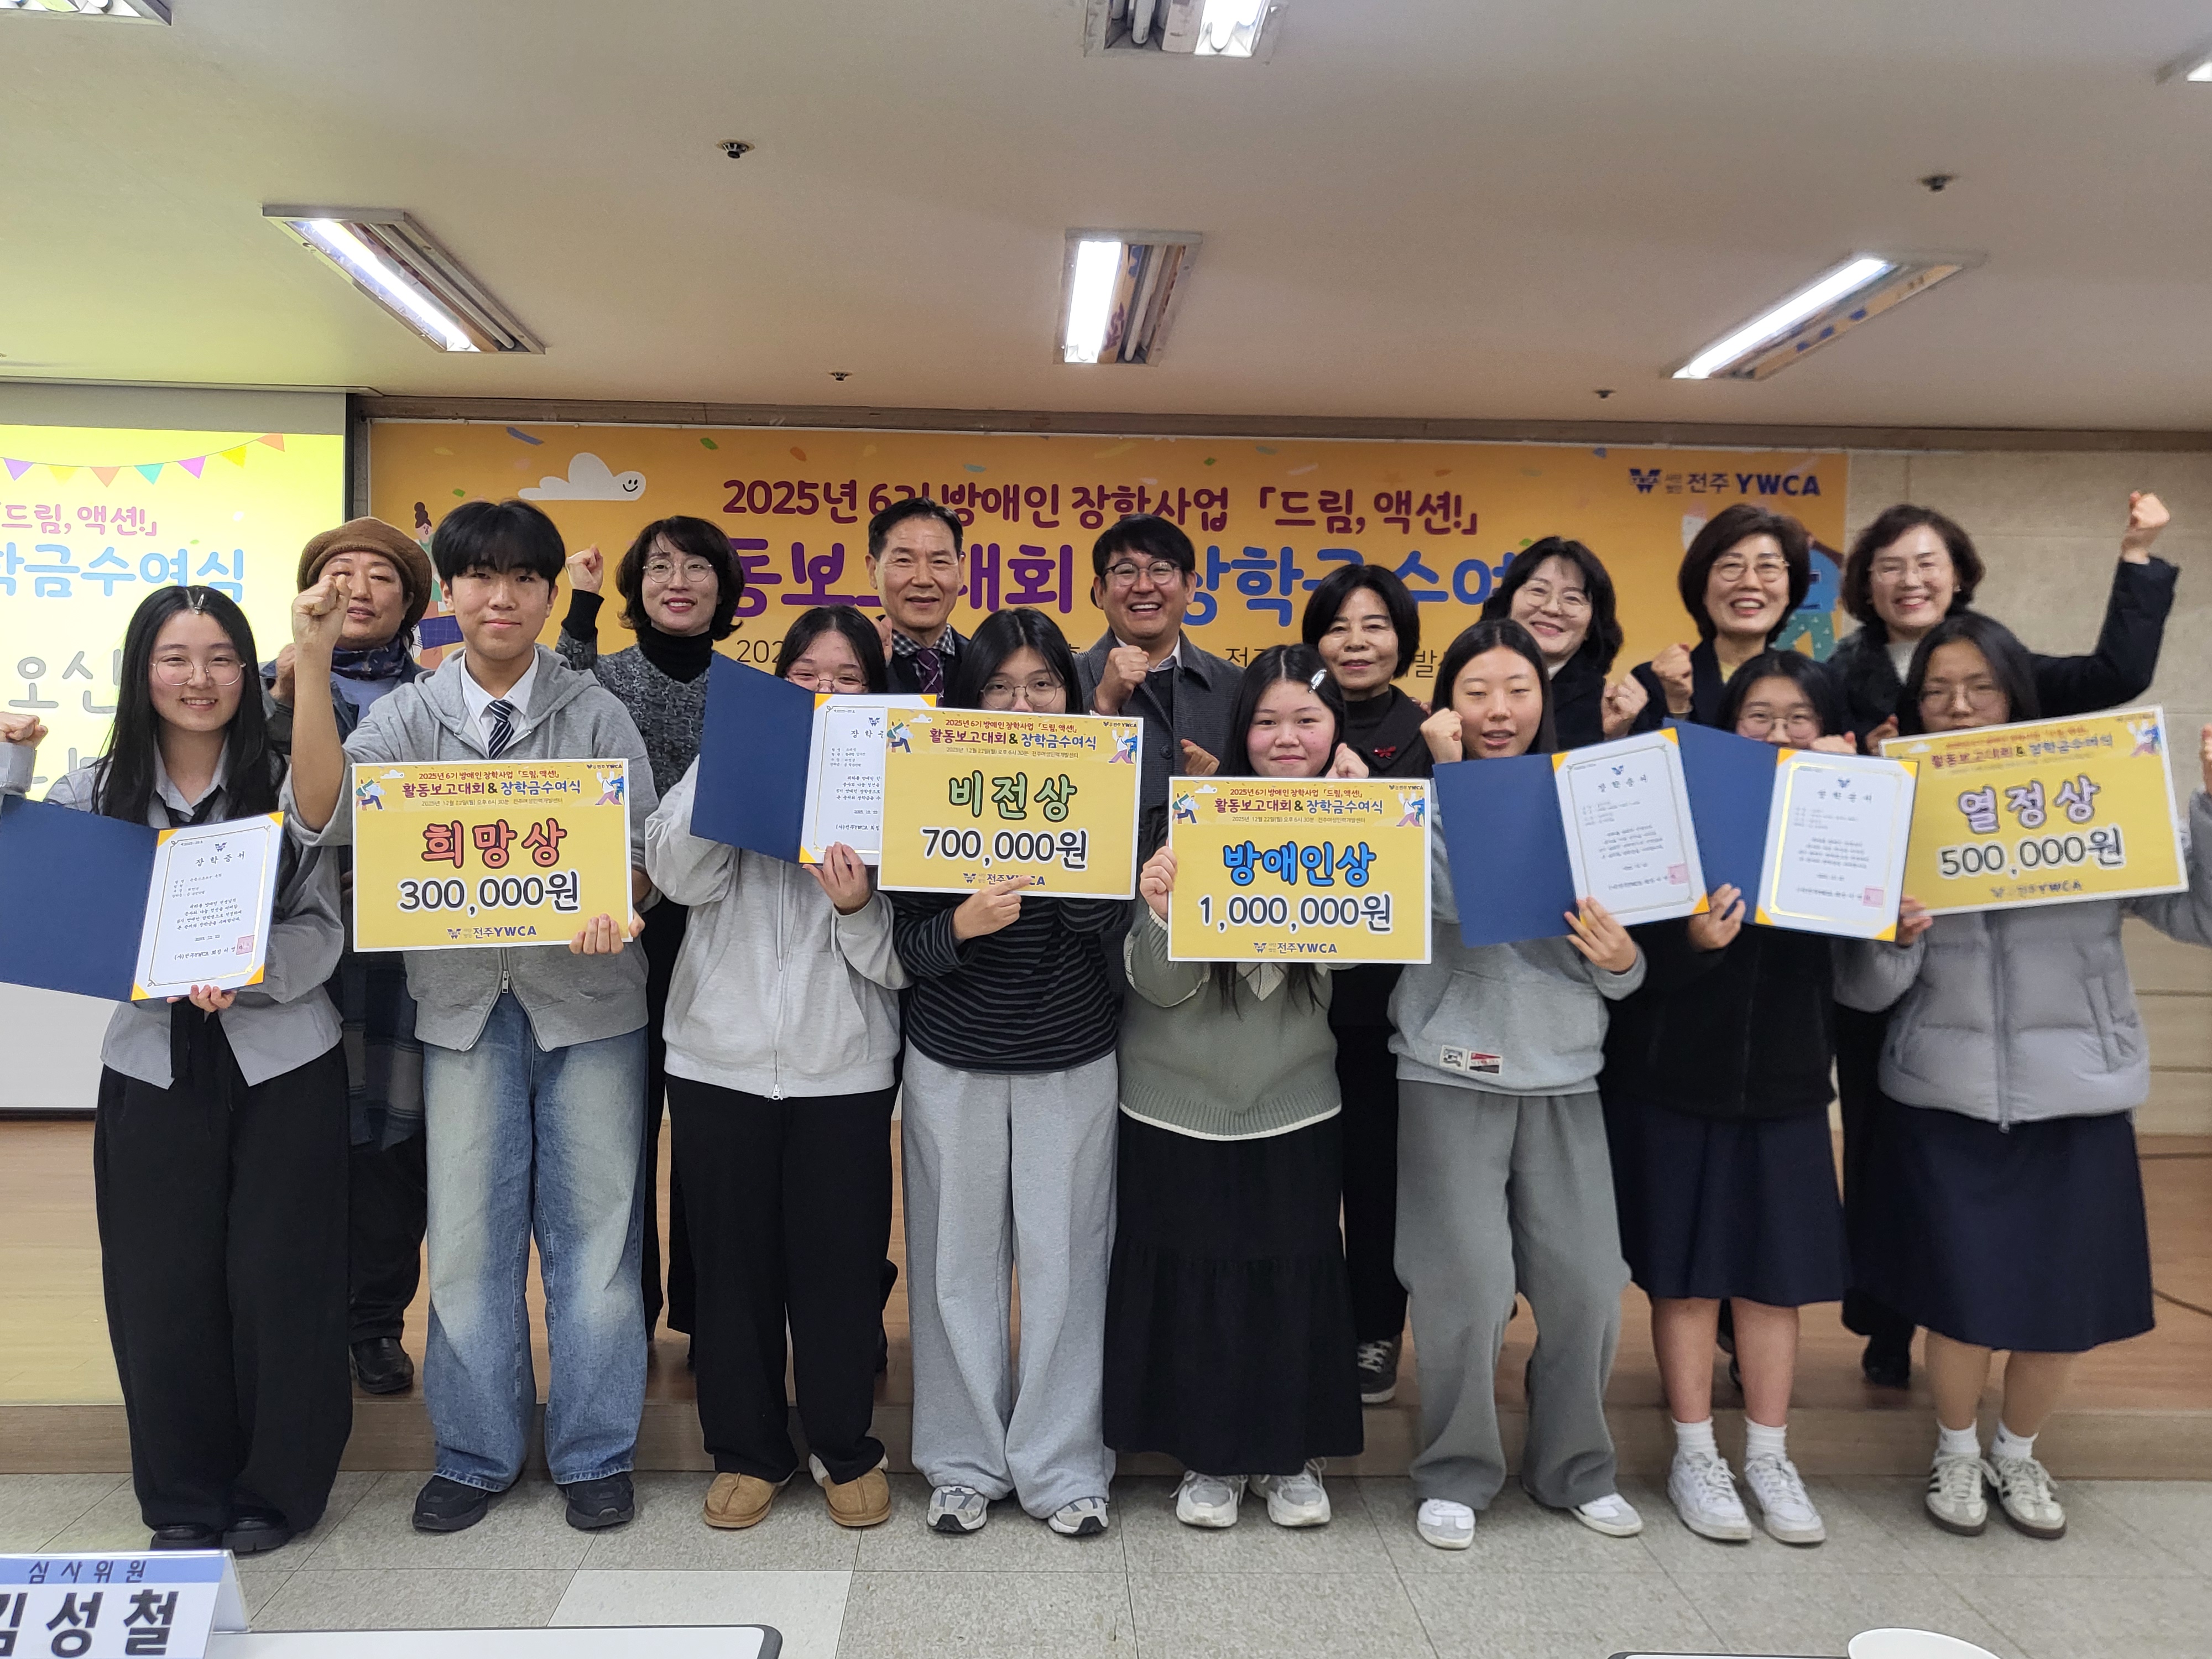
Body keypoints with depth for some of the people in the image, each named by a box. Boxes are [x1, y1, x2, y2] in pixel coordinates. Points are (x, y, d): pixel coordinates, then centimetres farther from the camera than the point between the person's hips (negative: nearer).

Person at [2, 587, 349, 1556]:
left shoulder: (285, 784, -3)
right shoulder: (95, 792, 6)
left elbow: (323, 928, -6)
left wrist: (247, 972, -23)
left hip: (281, 1064, -2)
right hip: (152, 1067, 2)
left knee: (279, 1280, 3)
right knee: (162, 1287, 6)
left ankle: (278, 1490, 22)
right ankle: (185, 1500, 26)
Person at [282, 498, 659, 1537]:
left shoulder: (598, 716, 2)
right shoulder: (408, 718, 5)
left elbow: (638, 852, -1)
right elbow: (322, 819, -11)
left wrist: (614, 910, -24)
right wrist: (313, 666, -18)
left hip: (586, 993, -1)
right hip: (464, 1000, 1)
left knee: (593, 1228, 6)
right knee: (468, 1234, 9)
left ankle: (594, 1454, 22)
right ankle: (475, 1456, 27)